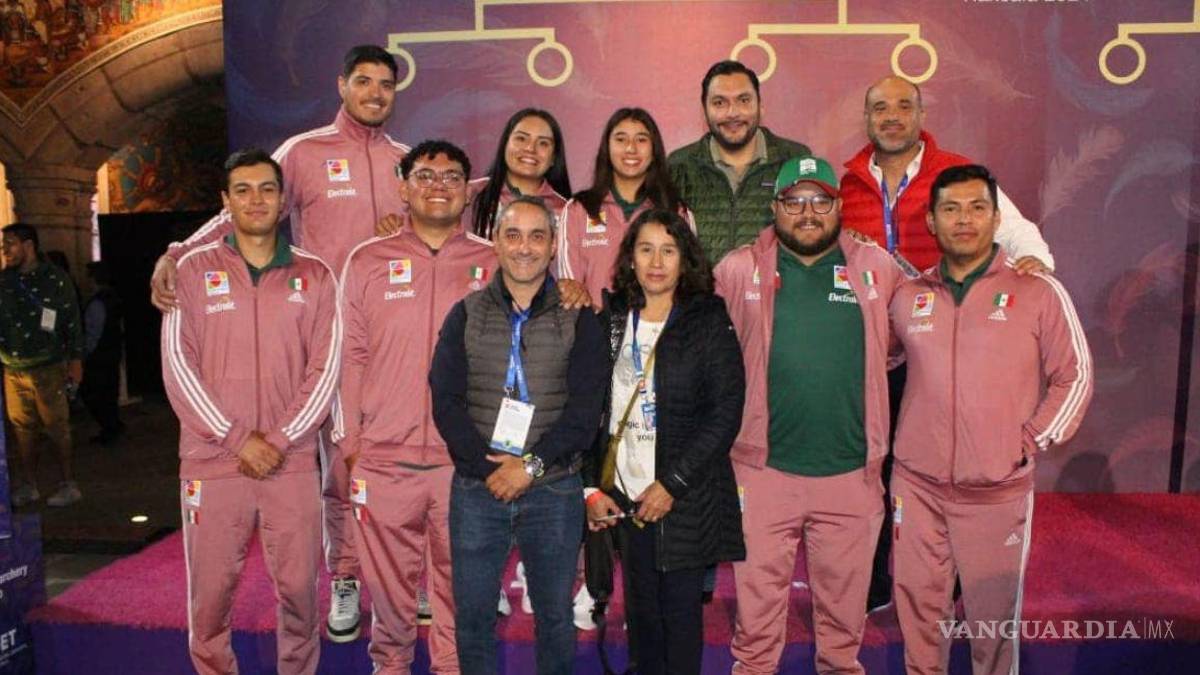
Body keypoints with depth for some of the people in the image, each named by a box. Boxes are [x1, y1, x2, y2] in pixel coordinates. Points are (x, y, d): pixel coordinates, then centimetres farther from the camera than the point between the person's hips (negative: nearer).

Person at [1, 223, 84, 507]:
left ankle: (69, 484, 9)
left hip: (47, 368, -4)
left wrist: (75, 360, -4)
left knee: (56, 426, 0)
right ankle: (28, 486, 20)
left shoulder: (55, 278, -2)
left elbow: (73, 321, -1)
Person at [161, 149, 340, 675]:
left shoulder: (314, 276, 6)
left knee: (298, 587, 5)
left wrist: (279, 440, -8)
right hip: (213, 461, 0)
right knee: (211, 590, 6)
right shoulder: (193, 270, 5)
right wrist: (237, 438, -9)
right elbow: (178, 365, -2)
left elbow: (325, 369, 1)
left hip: (293, 463, 1)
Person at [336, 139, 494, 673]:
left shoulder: (493, 265, 5)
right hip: (384, 459, 1)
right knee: (388, 582, 13)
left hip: (467, 460, 0)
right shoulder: (367, 262, 6)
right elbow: (351, 358, 5)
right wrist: (349, 443, 3)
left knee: (460, 583, 10)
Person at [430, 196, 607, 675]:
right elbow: (445, 401, -3)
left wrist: (531, 465, -14)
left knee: (555, 614, 11)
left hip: (554, 488, 0)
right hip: (476, 487, 1)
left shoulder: (578, 319, 3)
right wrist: (490, 467, -13)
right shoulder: (466, 315, 5)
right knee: (472, 615, 10)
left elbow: (585, 408, -5)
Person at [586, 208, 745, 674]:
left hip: (685, 496, -3)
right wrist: (592, 486, 0)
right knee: (641, 607, 12)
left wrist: (671, 484, -13)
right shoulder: (611, 319, 6)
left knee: (681, 608, 6)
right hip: (624, 494, 3)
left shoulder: (709, 322, -4)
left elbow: (726, 413, -9)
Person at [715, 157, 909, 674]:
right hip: (764, 467, -1)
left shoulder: (877, 268, 4)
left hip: (851, 470, 2)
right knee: (759, 591, 10)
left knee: (844, 595, 16)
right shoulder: (739, 270, 0)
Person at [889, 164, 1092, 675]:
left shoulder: (1039, 293, -2)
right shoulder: (907, 299, 6)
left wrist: (1032, 441, -5)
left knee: (993, 614, 7)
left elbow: (1074, 377, 1)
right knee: (918, 604, 13)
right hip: (917, 484, 3)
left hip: (999, 490, -2)